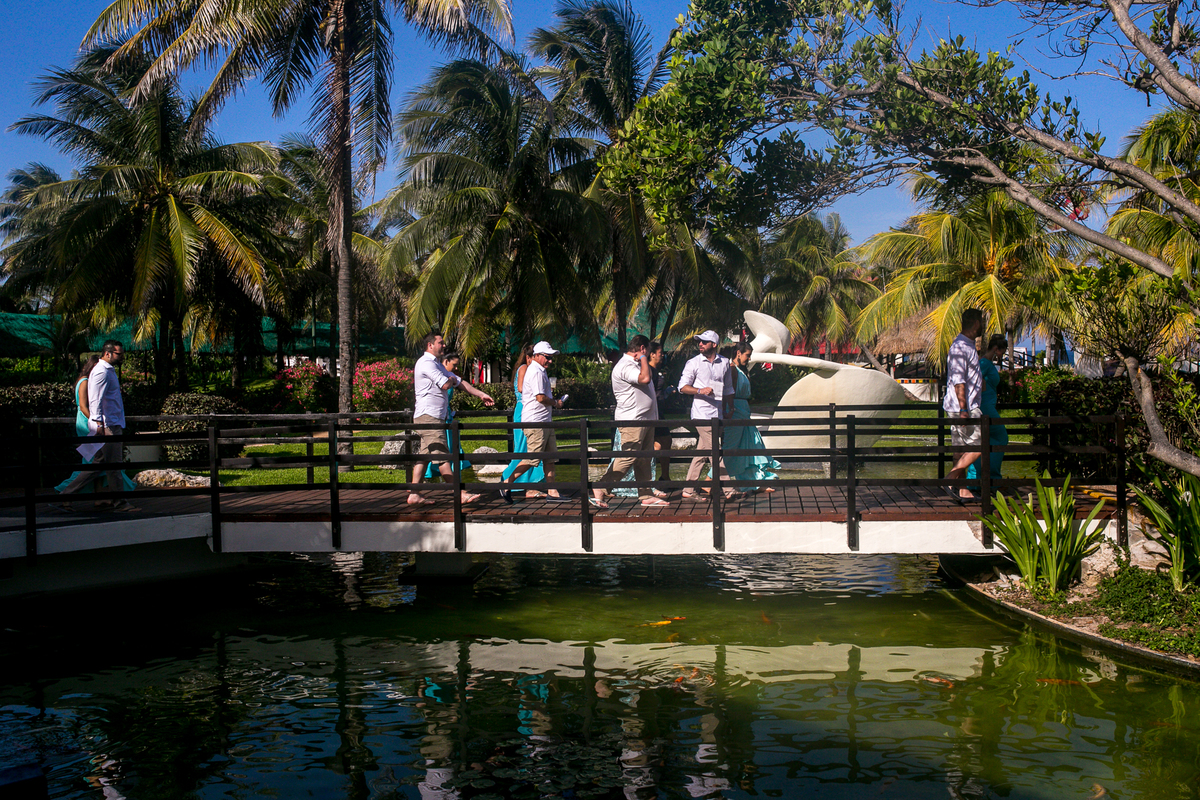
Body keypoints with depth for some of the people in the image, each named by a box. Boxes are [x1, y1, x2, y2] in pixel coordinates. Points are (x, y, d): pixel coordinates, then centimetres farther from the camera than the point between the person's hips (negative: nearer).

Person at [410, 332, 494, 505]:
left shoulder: (437, 365, 23)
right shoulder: (426, 363, -11)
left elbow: (459, 382, 22)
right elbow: (445, 384, -18)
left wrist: (481, 394, 16)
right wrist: (452, 379, 5)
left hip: (436, 417, 10)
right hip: (428, 416, -10)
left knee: (425, 456, 9)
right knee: (442, 457, -10)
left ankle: (414, 494, 10)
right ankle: (461, 494, -13)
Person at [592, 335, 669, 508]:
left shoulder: (636, 364, 21)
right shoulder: (625, 366, -14)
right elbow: (644, 378, -29)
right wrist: (643, 358, -17)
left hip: (645, 420, 11)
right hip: (632, 421, -11)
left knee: (644, 461, 10)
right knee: (626, 459, -13)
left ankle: (646, 495, 14)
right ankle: (598, 491, -10)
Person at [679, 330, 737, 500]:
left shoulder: (724, 362, 11)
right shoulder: (694, 363, -1)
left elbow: (728, 388, 22)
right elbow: (683, 386, -3)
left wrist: (730, 409, 18)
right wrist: (700, 390, -19)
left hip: (717, 414, 5)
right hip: (702, 414, -5)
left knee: (702, 453, 7)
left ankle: (688, 490, 12)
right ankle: (727, 489, -4)